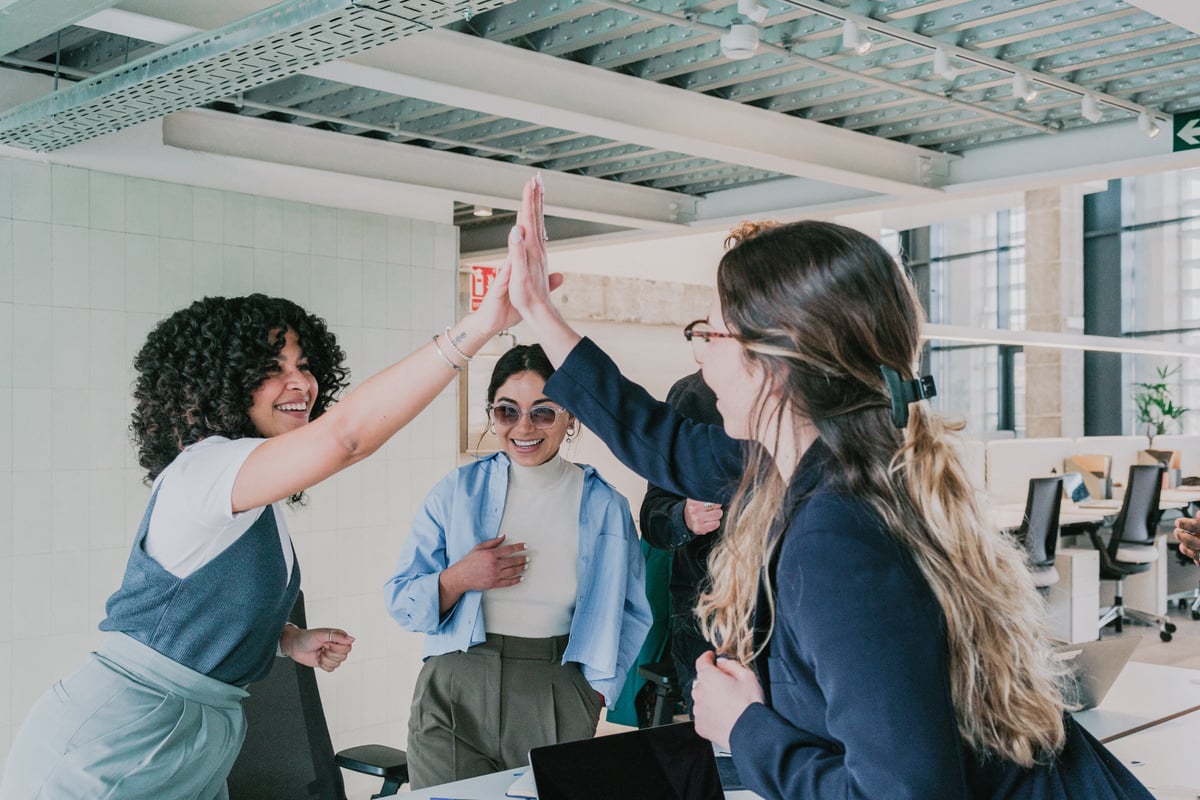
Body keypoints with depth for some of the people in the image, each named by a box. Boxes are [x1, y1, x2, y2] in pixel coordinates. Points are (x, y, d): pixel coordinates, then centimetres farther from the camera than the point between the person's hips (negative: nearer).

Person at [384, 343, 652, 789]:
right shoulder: (458, 491, 1)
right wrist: (458, 579, -15)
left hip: (555, 697, 0)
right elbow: (401, 603, 3)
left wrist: (595, 690, -1)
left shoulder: (603, 505, 1)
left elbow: (631, 613, 10)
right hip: (456, 690, 0)